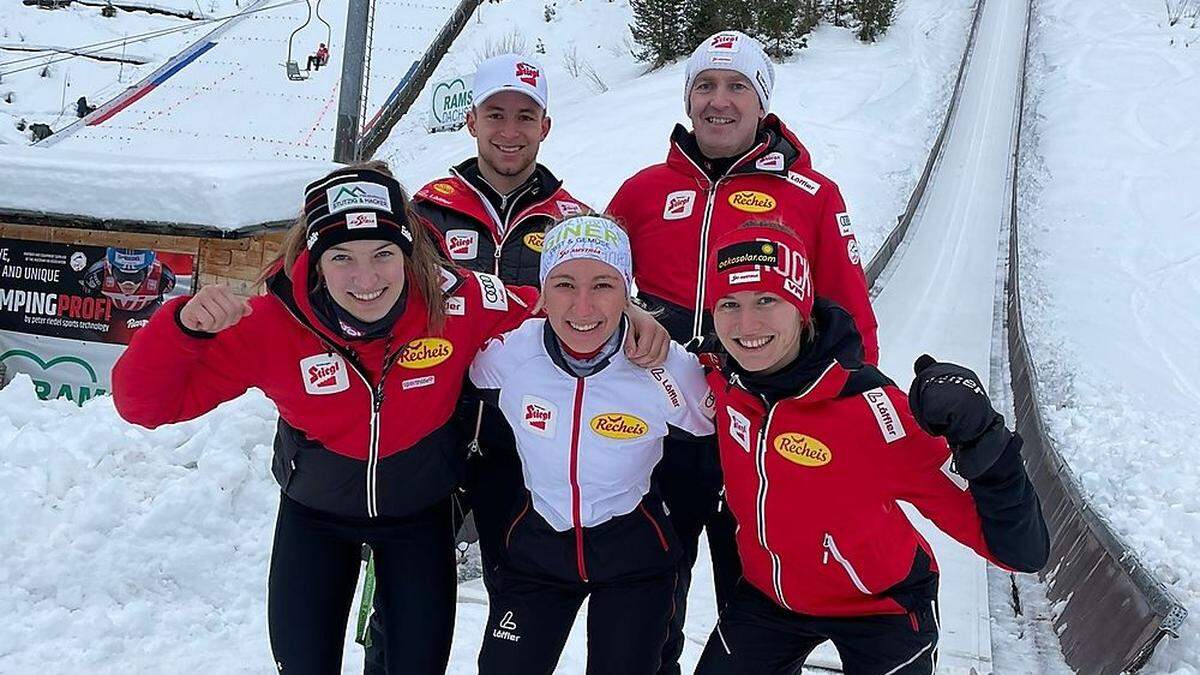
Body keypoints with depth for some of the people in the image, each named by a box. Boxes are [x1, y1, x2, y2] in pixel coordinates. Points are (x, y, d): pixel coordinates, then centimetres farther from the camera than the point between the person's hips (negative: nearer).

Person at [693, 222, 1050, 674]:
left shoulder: (870, 408, -34)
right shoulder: (721, 377, -17)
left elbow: (1021, 552, -37)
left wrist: (982, 441, -51)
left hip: (880, 609, -4)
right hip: (769, 596, 4)